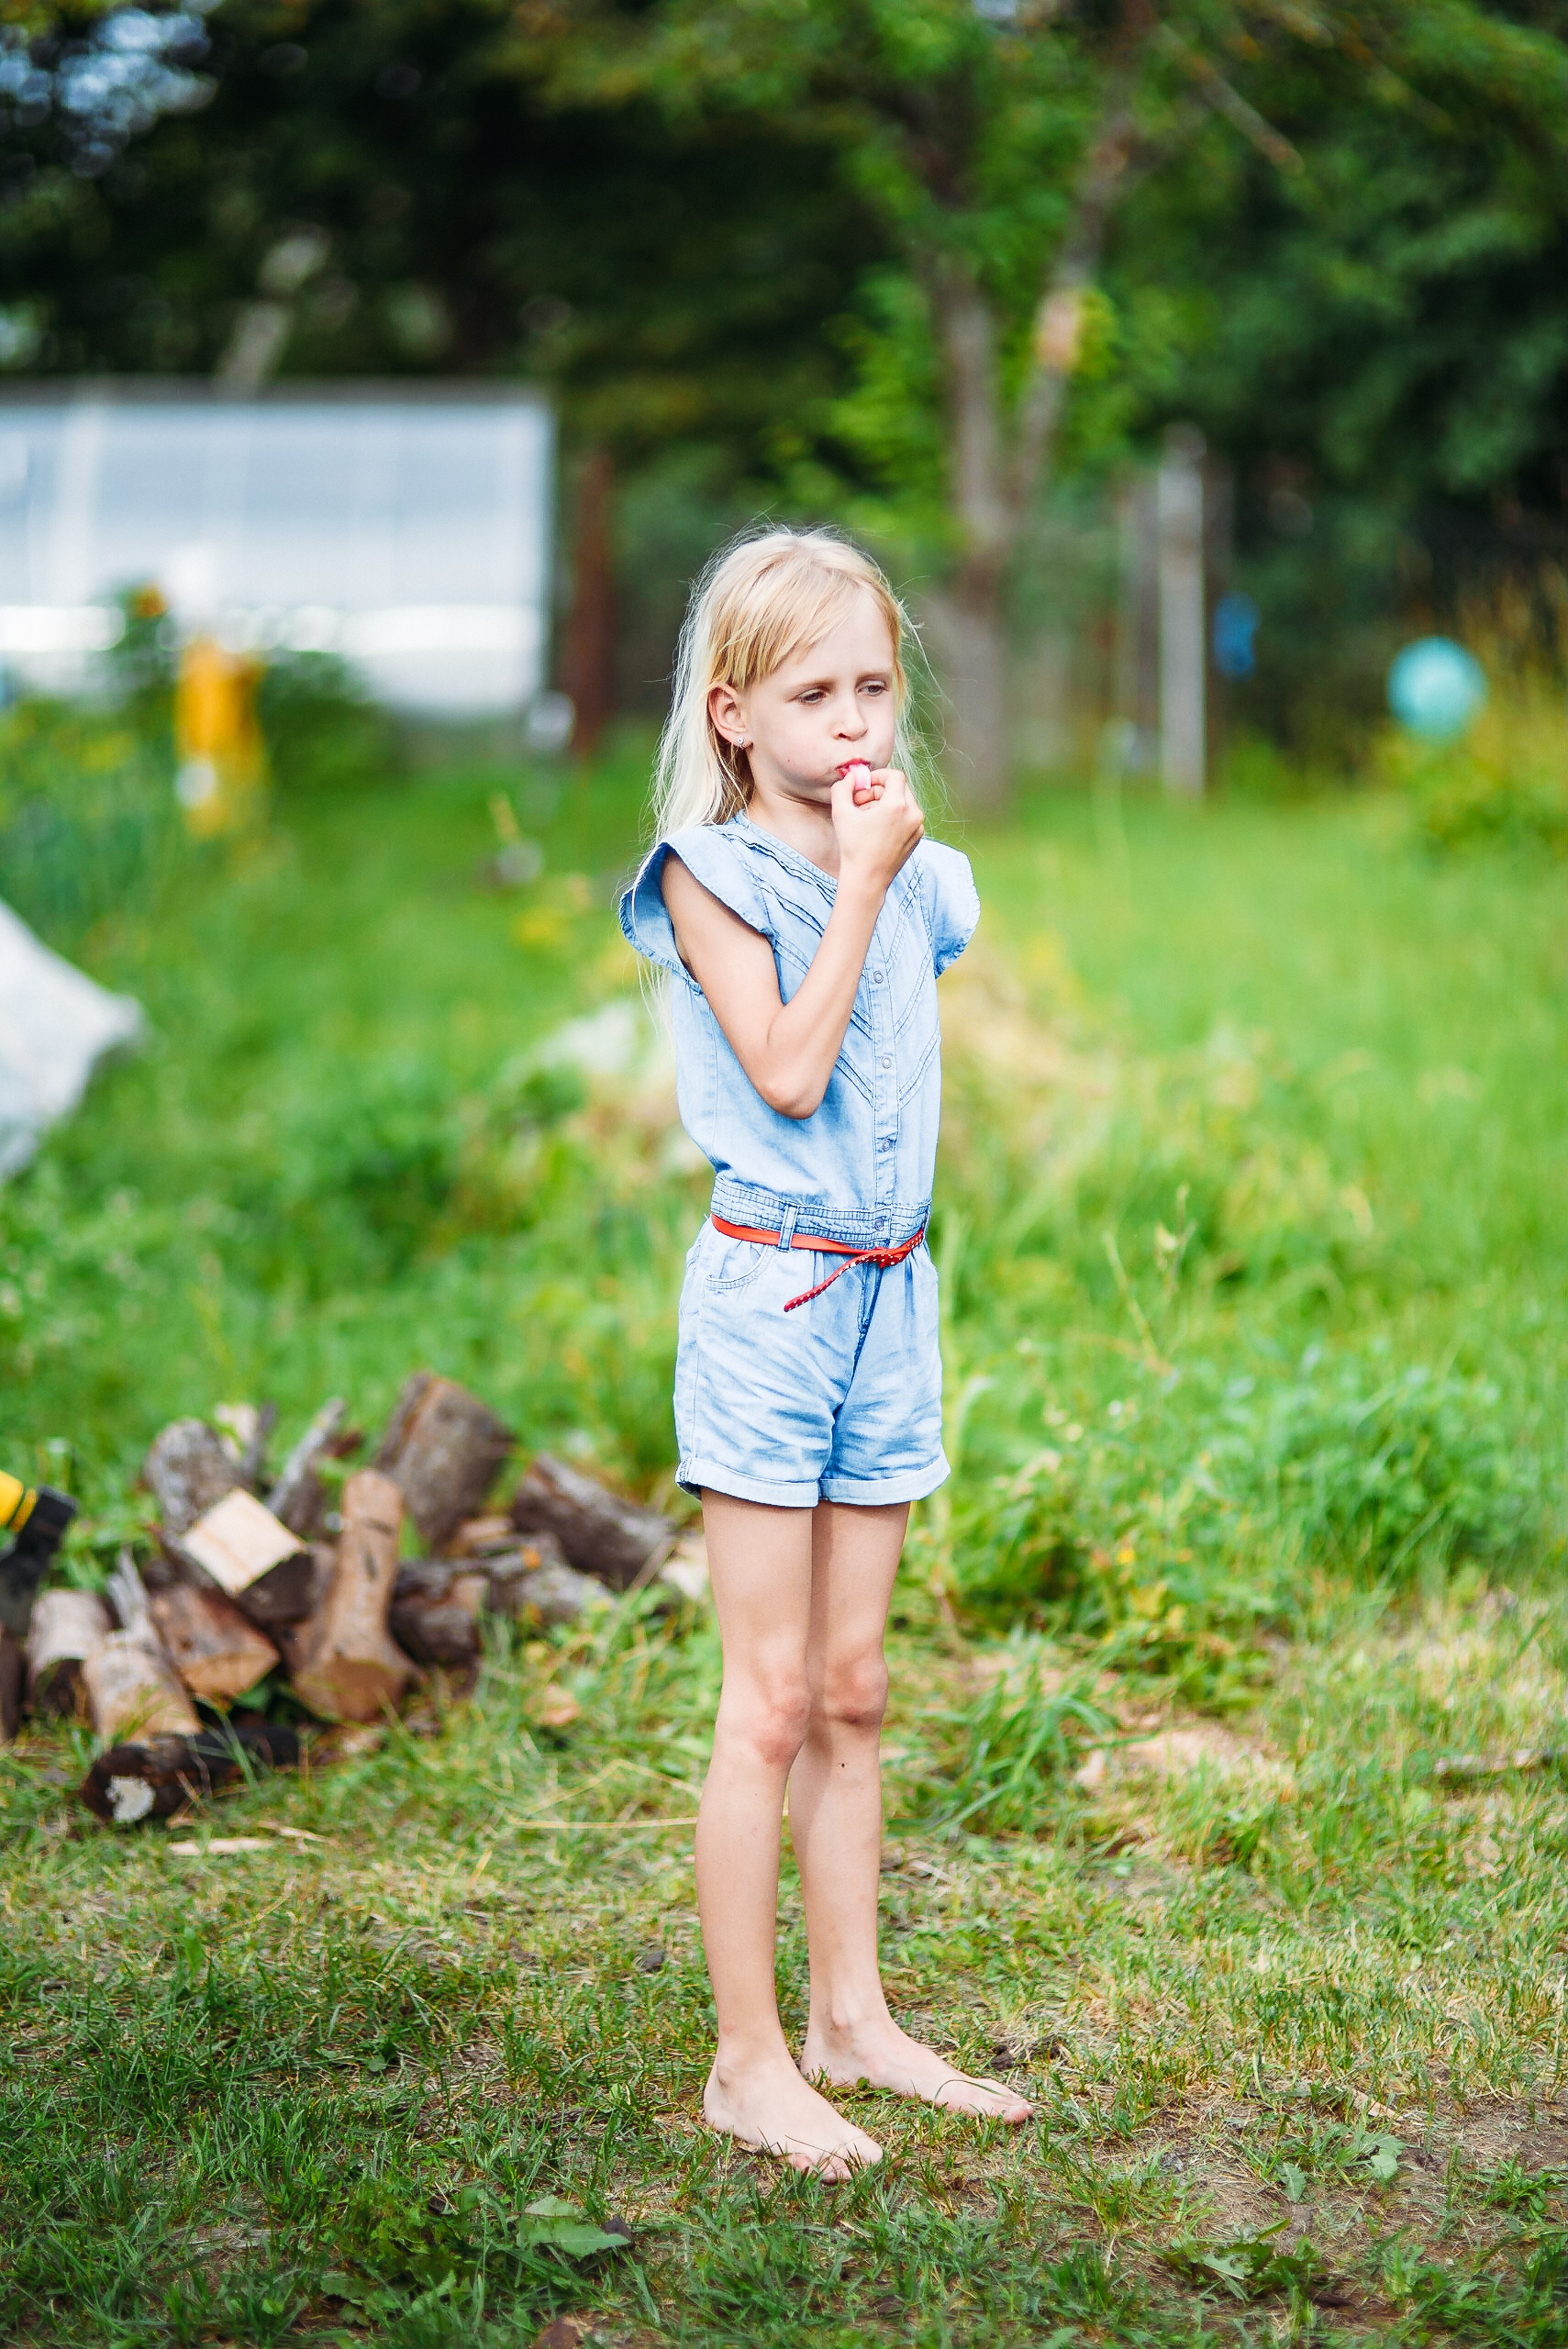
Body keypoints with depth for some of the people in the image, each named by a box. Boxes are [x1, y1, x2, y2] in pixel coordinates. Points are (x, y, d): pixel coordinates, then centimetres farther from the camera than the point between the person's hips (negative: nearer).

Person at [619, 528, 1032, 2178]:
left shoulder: (918, 874, 10)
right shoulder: (714, 872, -8)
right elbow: (787, 1071, -20)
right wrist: (859, 885, -17)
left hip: (892, 1287, 6)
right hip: (767, 1290, -6)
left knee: (851, 1690, 12)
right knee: (773, 1700, -3)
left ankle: (852, 2022, 22)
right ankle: (748, 2061, 5)